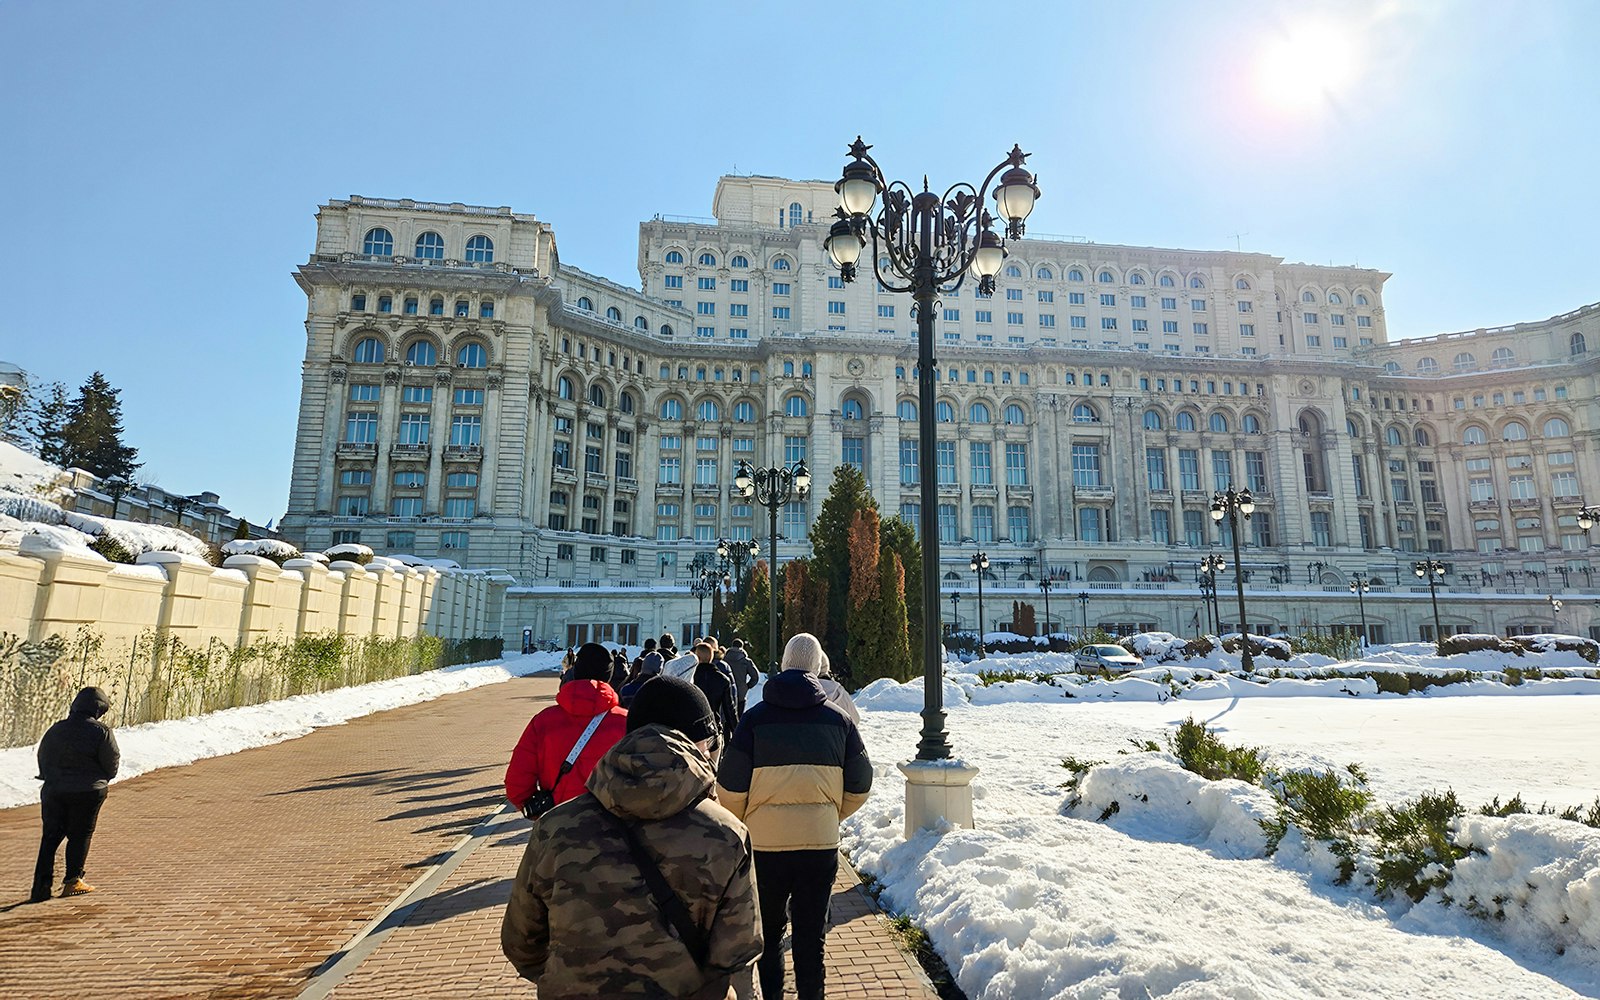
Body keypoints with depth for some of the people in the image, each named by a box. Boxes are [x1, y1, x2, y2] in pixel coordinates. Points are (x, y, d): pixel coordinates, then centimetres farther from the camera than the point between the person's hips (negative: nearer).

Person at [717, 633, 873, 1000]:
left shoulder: (755, 717, -8)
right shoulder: (838, 719, -1)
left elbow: (730, 788, -7)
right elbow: (859, 786, 6)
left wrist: (745, 822, 12)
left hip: (765, 842, -1)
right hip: (822, 842, 1)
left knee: (767, 932, 17)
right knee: (811, 934, 14)